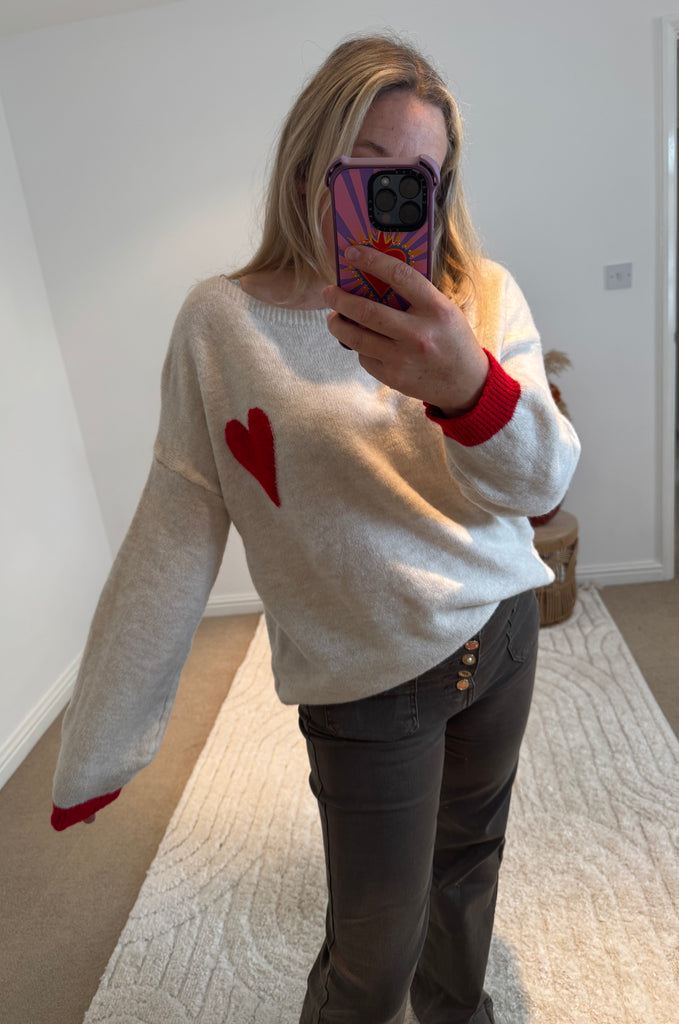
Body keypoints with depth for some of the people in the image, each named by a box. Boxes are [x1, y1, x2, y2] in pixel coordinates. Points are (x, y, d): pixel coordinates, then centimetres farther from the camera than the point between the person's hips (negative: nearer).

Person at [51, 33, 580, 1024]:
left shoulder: (486, 300, -5)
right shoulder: (224, 321, -12)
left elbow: (538, 484, -15)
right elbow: (173, 542, -11)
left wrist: (469, 384, -38)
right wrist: (97, 752, -8)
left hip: (502, 633, 4)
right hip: (367, 683, -3)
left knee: (469, 864, 26)